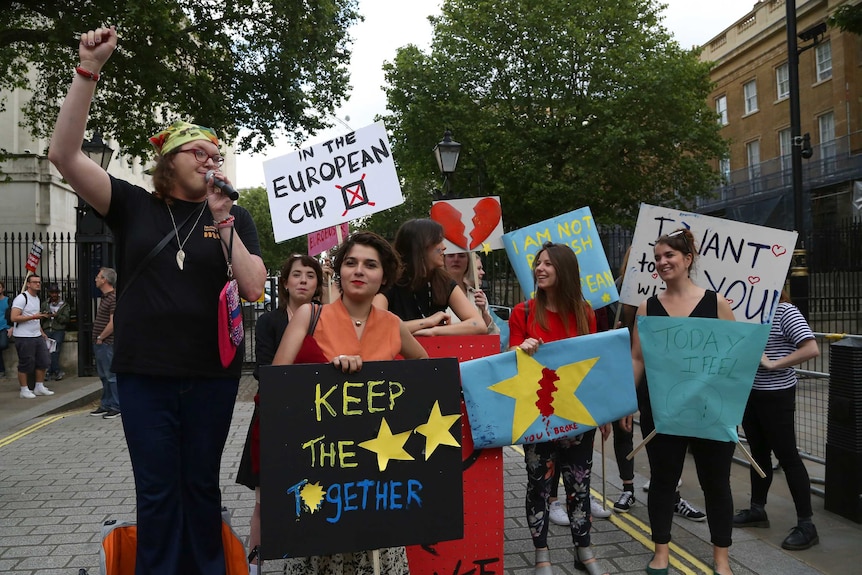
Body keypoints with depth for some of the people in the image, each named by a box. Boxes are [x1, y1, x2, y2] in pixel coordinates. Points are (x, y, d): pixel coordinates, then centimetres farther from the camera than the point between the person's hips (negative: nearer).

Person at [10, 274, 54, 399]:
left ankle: (39, 387, 20)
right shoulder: (21, 298, -12)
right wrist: (34, 316, -24)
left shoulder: (37, 298, 16)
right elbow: (14, 318, -20)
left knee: (43, 361, 9)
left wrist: (41, 332, 18)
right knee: (26, 365, -1)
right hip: (24, 337, -8)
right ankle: (24, 391, 10)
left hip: (37, 336, 8)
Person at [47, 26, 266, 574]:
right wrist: (89, 70, -15)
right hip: (144, 373, 0)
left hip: (212, 373, 1)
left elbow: (254, 289, -7)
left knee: (202, 485, 13)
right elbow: (66, 154, -8)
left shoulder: (233, 216, 3)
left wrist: (223, 222, -14)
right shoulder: (134, 206, 2)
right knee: (157, 490, 7)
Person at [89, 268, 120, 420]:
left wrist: (100, 337, -12)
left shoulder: (113, 298, -16)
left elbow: (113, 323, -21)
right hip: (100, 344, 10)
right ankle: (105, 405, 23)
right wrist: (97, 338, 15)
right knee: (103, 376, 15)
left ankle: (116, 407, 2)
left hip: (107, 343, -10)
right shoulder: (104, 296, 15)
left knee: (111, 376, -4)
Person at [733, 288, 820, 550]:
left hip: (776, 395, -7)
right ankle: (757, 509, 31)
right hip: (749, 392, 7)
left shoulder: (785, 311, -14)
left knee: (786, 456, -1)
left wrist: (773, 364, -22)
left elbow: (812, 349, -22)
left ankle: (806, 525, 9)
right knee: (759, 452, 17)